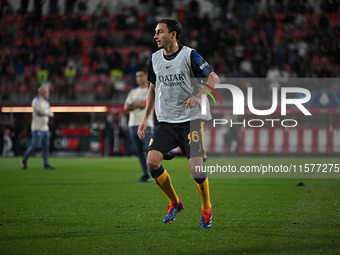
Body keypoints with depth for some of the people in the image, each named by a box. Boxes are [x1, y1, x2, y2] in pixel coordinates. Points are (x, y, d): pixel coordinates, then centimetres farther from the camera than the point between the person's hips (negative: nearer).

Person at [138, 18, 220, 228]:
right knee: (152, 162, -13)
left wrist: (198, 96, -27)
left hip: (192, 119, -5)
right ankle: (174, 203, 9)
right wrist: (146, 118, 18)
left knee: (195, 168, -13)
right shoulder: (154, 58, 9)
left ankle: (207, 208, 15)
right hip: (166, 122, 5)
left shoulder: (190, 55, -8)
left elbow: (214, 78, -11)